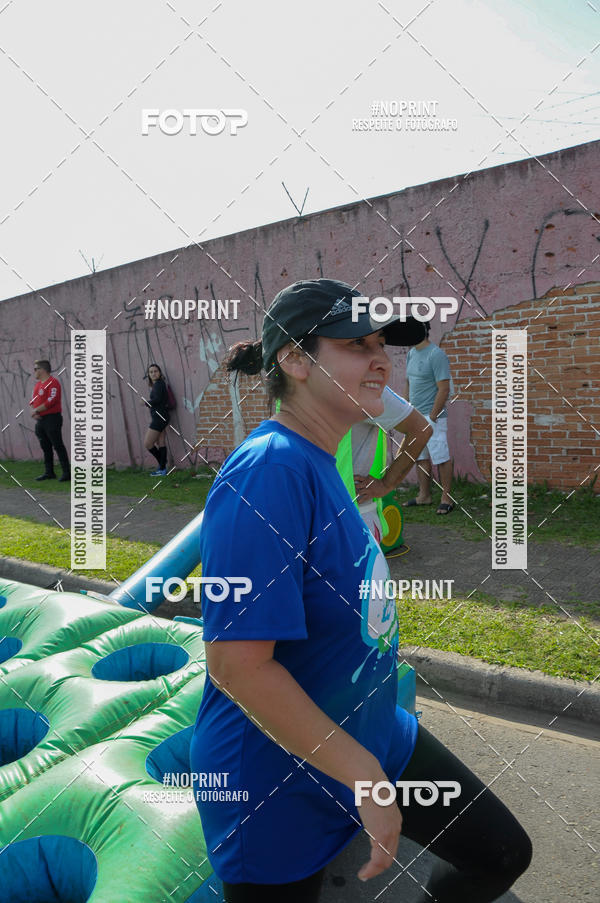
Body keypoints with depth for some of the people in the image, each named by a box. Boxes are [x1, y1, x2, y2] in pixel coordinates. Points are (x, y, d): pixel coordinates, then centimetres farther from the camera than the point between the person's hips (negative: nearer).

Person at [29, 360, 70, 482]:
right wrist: (34, 412, -1)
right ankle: (49, 473, 19)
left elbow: (51, 401, -21)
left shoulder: (53, 382, -12)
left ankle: (66, 473, -6)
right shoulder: (38, 384, 18)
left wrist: (37, 410, -15)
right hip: (40, 420, 9)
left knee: (57, 446, -8)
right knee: (45, 447, 12)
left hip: (52, 419, -9)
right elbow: (34, 401, 18)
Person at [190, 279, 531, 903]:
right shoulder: (268, 471, -29)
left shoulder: (321, 461, 1)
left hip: (371, 736, 9)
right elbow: (237, 663, -32)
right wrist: (365, 778, -25)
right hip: (279, 788, -8)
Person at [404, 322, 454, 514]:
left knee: (441, 457, -3)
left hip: (432, 415, -9)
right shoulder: (411, 353, 13)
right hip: (415, 416, 9)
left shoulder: (436, 355, -15)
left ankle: (446, 498, 3)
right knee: (420, 457, 12)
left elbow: (444, 389, -17)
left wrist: (432, 416, -17)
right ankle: (424, 496, 21)